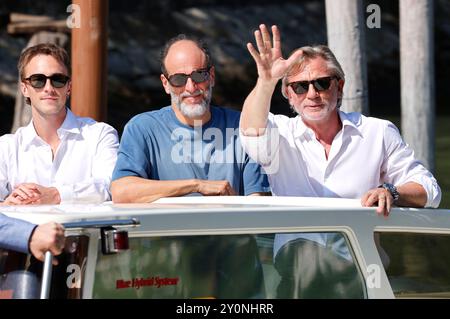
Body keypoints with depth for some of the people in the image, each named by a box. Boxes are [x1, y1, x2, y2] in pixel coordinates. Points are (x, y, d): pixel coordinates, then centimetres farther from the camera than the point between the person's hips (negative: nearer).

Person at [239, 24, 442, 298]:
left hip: (357, 264, 0)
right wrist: (266, 81, -32)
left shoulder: (378, 133, 11)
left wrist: (391, 193, -11)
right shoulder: (281, 134, 8)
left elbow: (429, 190, 10)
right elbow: (253, 135, -15)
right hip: (294, 263, 0)